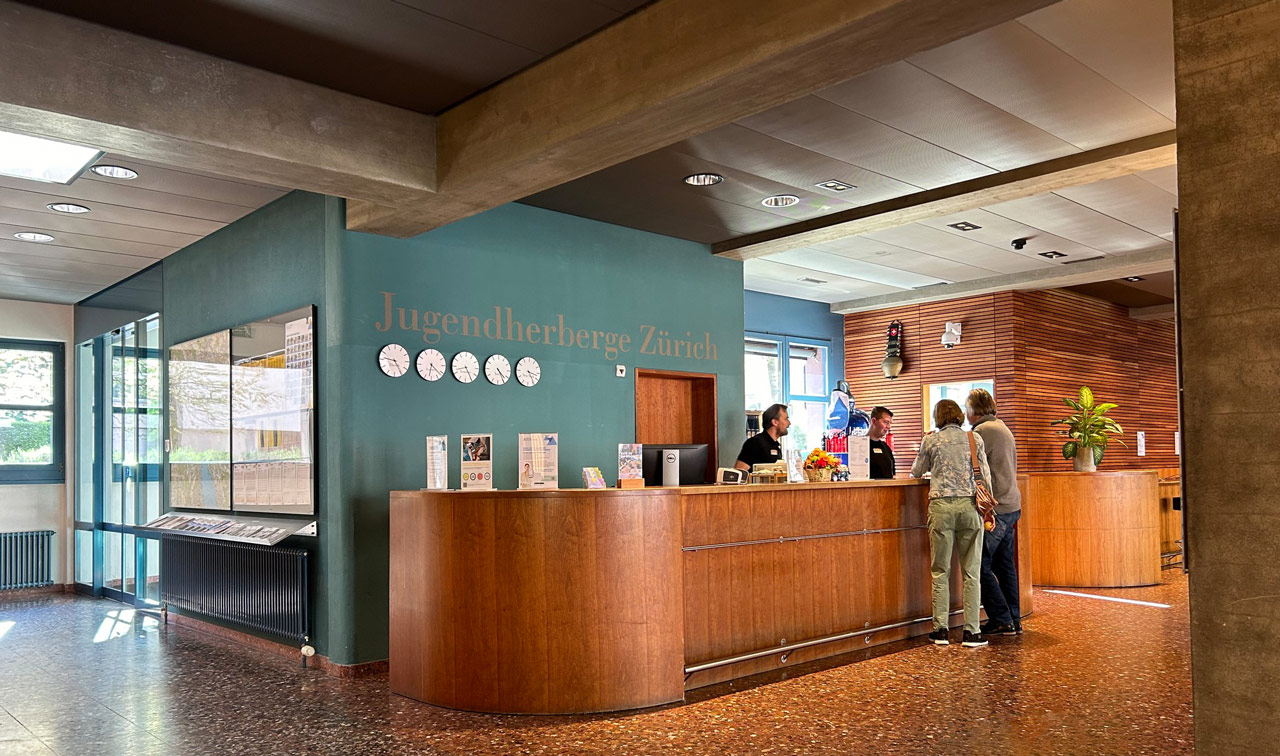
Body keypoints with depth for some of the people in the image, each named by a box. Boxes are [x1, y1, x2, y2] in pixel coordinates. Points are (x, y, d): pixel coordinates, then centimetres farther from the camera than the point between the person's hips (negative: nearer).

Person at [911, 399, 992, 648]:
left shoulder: (931, 440, 5)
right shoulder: (974, 438, 7)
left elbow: (916, 472, 17)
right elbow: (986, 476, 6)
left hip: (941, 506, 0)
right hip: (969, 505, 1)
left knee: (941, 571, 6)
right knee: (971, 572, 5)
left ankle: (940, 629, 6)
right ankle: (971, 631, 4)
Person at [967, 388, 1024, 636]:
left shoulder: (982, 431, -12)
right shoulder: (1002, 427, 17)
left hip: (995, 507, -10)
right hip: (1011, 505, 10)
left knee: (981, 566, -4)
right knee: (1005, 565, 13)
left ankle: (1001, 620, -2)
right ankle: (1014, 619, 17)